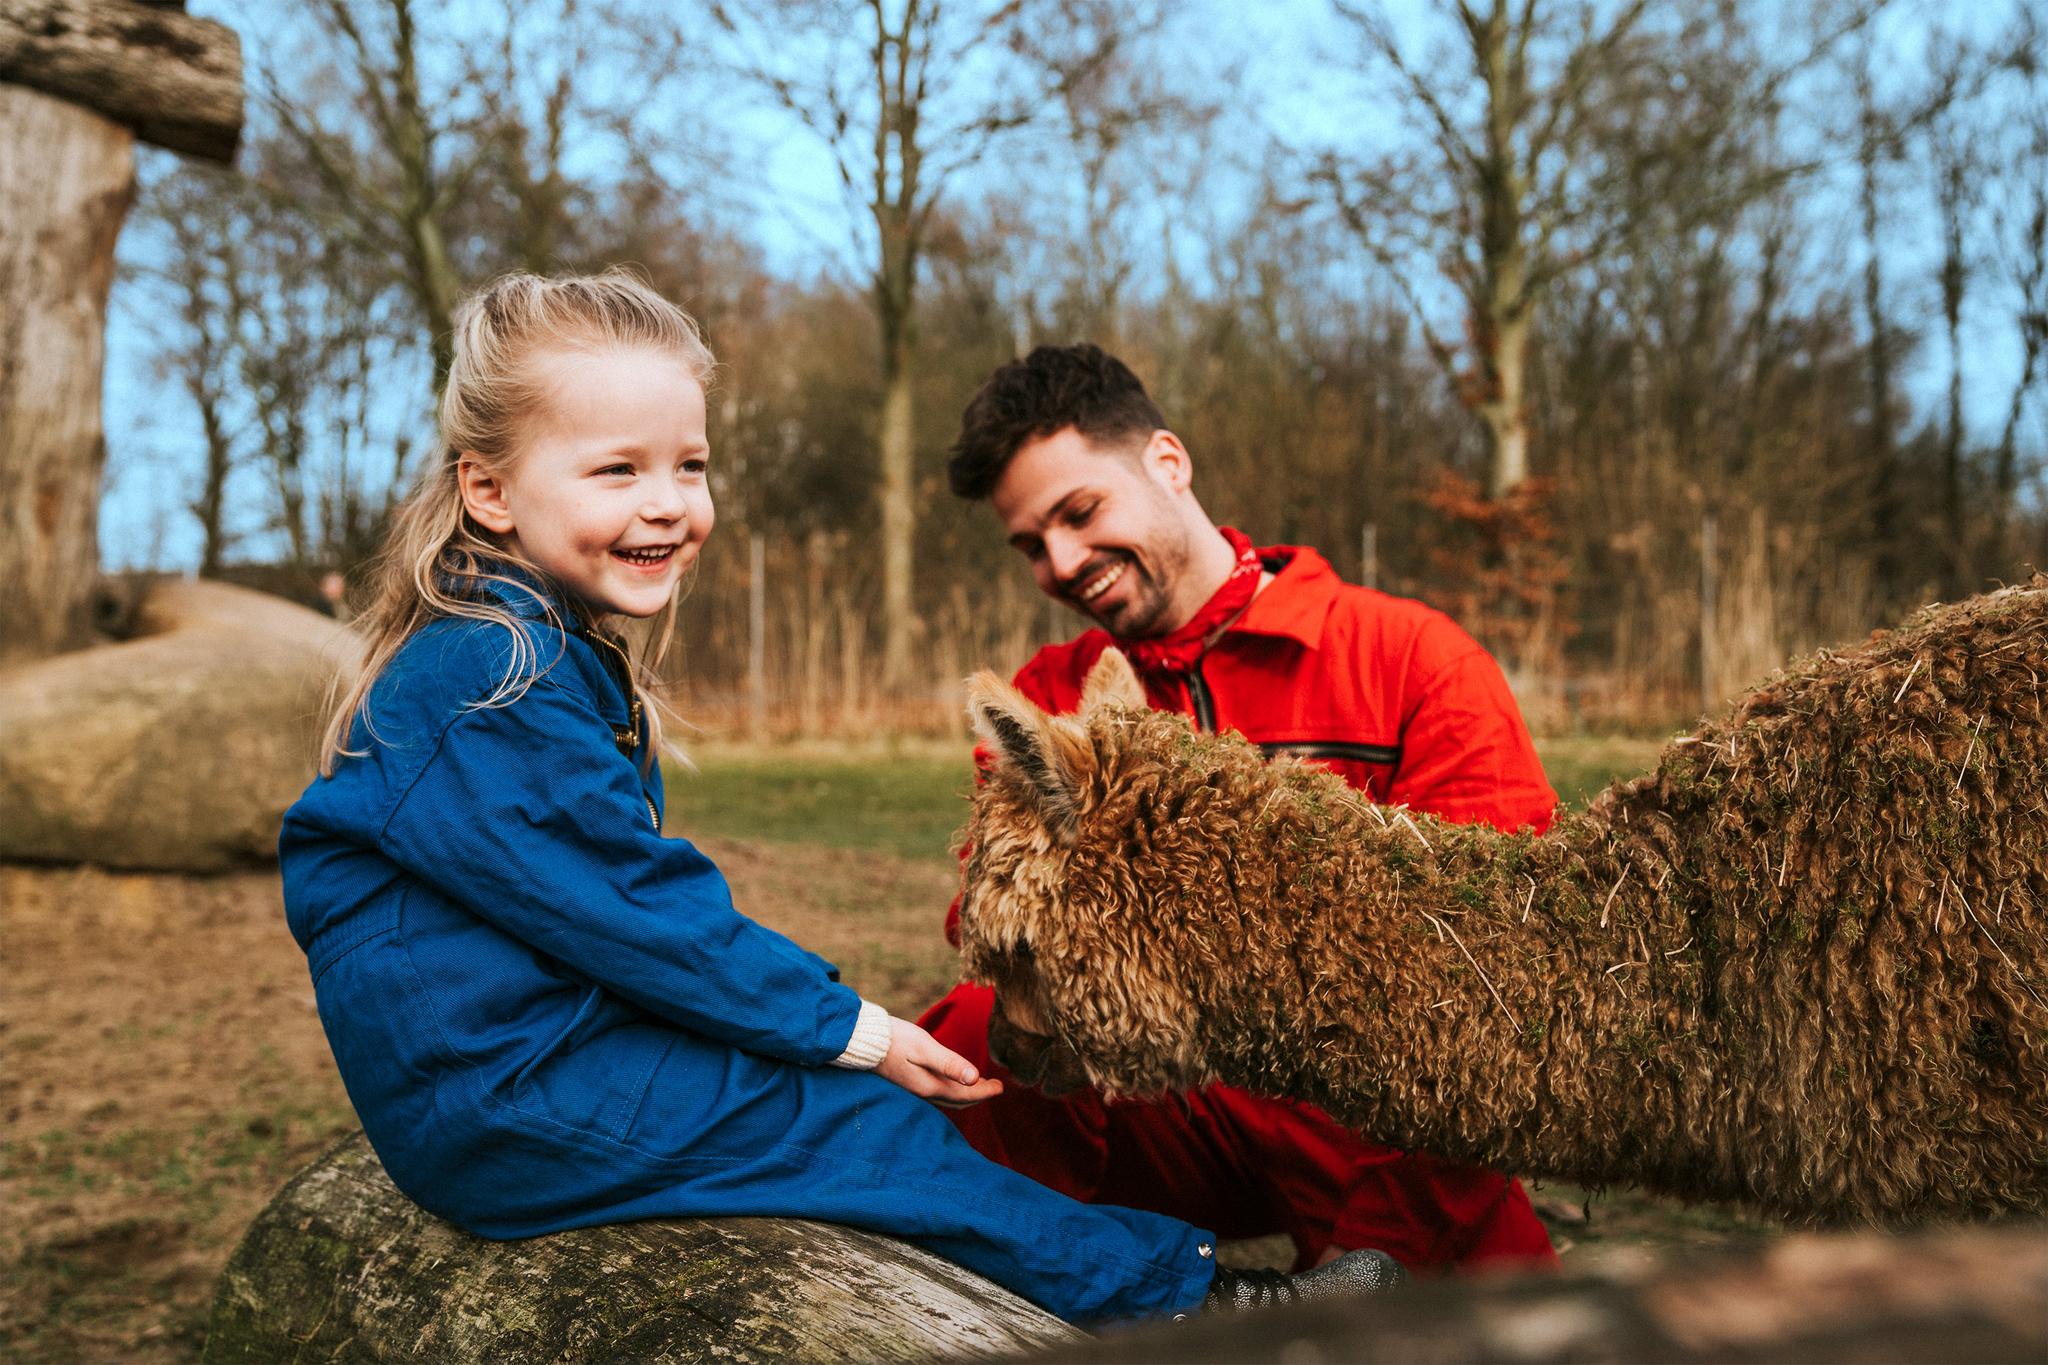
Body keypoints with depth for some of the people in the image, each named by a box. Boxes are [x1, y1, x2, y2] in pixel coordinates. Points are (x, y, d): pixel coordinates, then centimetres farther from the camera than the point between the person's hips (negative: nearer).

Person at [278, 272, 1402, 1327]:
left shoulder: (562, 653, 11)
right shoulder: (495, 681, -23)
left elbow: (631, 908, 13)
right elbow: (640, 913, -23)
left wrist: (826, 1009, 7)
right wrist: (852, 1029, -14)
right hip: (497, 1108, -10)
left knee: (839, 1073, 6)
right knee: (864, 1119, -10)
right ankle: (1175, 1292, 1)